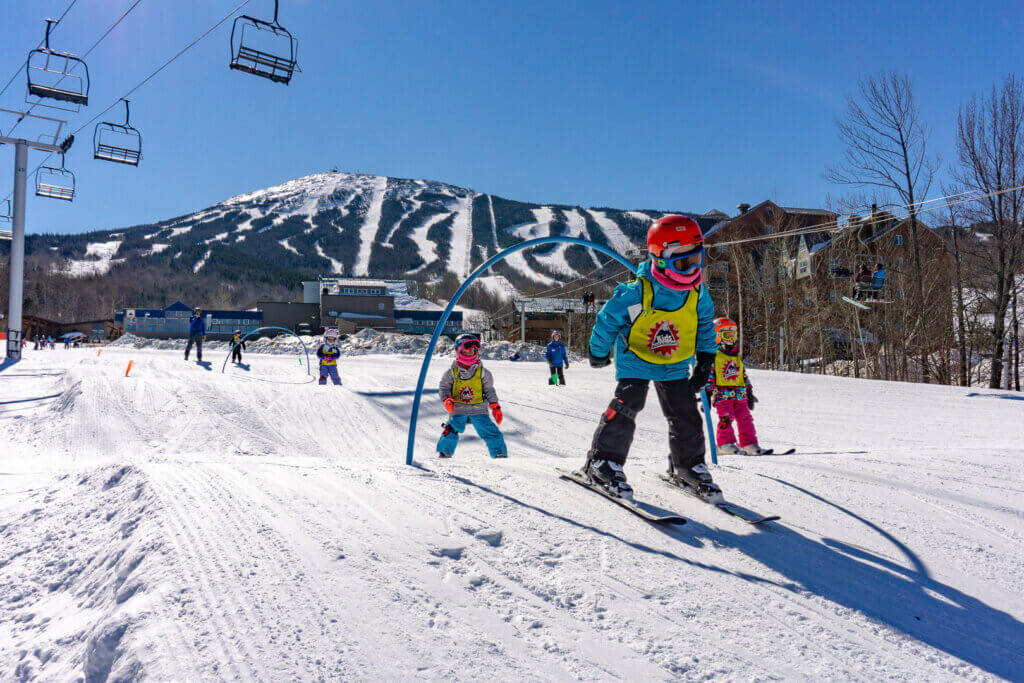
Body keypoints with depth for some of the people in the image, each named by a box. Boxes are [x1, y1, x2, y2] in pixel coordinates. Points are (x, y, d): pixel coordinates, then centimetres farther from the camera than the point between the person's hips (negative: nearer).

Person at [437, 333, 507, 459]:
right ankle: (444, 451, 6)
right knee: (451, 430, -15)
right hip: (458, 409, -1)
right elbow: (443, 387, 5)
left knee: (490, 431, -6)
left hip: (478, 409, 1)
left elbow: (489, 390, 9)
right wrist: (446, 399, -14)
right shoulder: (451, 372, 1)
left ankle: (500, 453, 9)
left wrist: (495, 407, 3)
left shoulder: (482, 372, 4)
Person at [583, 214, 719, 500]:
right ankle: (604, 461, -4)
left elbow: (705, 324, 10)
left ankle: (688, 466, 23)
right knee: (627, 405, -18)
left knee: (685, 415, 2)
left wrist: (706, 359, 6)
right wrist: (599, 354, 1)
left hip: (676, 365, 4)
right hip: (636, 358, -4)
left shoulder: (698, 294, -10)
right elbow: (607, 320, -10)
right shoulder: (635, 293, -25)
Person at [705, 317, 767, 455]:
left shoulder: (737, 356, 21)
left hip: (739, 395, 6)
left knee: (745, 418, 2)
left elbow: (744, 376, 26)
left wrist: (749, 393, 23)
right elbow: (708, 375, -5)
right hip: (722, 395, -6)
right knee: (726, 418, -16)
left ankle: (749, 444, 6)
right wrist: (707, 394, -11)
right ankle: (725, 443, -10)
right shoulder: (713, 355, -1)